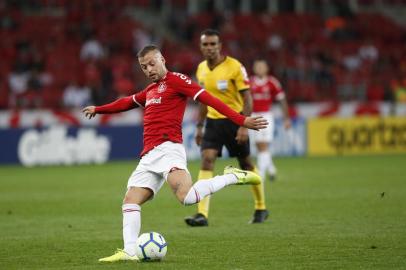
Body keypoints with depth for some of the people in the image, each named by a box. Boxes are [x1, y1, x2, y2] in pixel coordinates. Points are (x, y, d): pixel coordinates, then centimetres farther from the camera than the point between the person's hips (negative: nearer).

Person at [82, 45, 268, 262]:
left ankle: (233, 177, -13)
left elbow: (208, 98, -9)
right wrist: (98, 110, 58)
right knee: (130, 201, -1)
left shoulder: (175, 80, 0)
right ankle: (129, 251, -6)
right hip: (149, 155, 9)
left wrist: (241, 120, -17)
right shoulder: (150, 91, 25)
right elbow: (127, 102, 44)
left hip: (168, 148, -9)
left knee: (186, 196, -29)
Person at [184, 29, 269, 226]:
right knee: (206, 160, -15)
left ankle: (261, 208, 29)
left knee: (246, 165, 9)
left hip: (234, 121, -4)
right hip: (213, 121, 4)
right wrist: (199, 126, 15)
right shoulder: (201, 69, 4)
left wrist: (244, 126, -21)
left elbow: (247, 98, -13)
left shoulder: (234, 67, -14)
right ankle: (202, 214, -22)